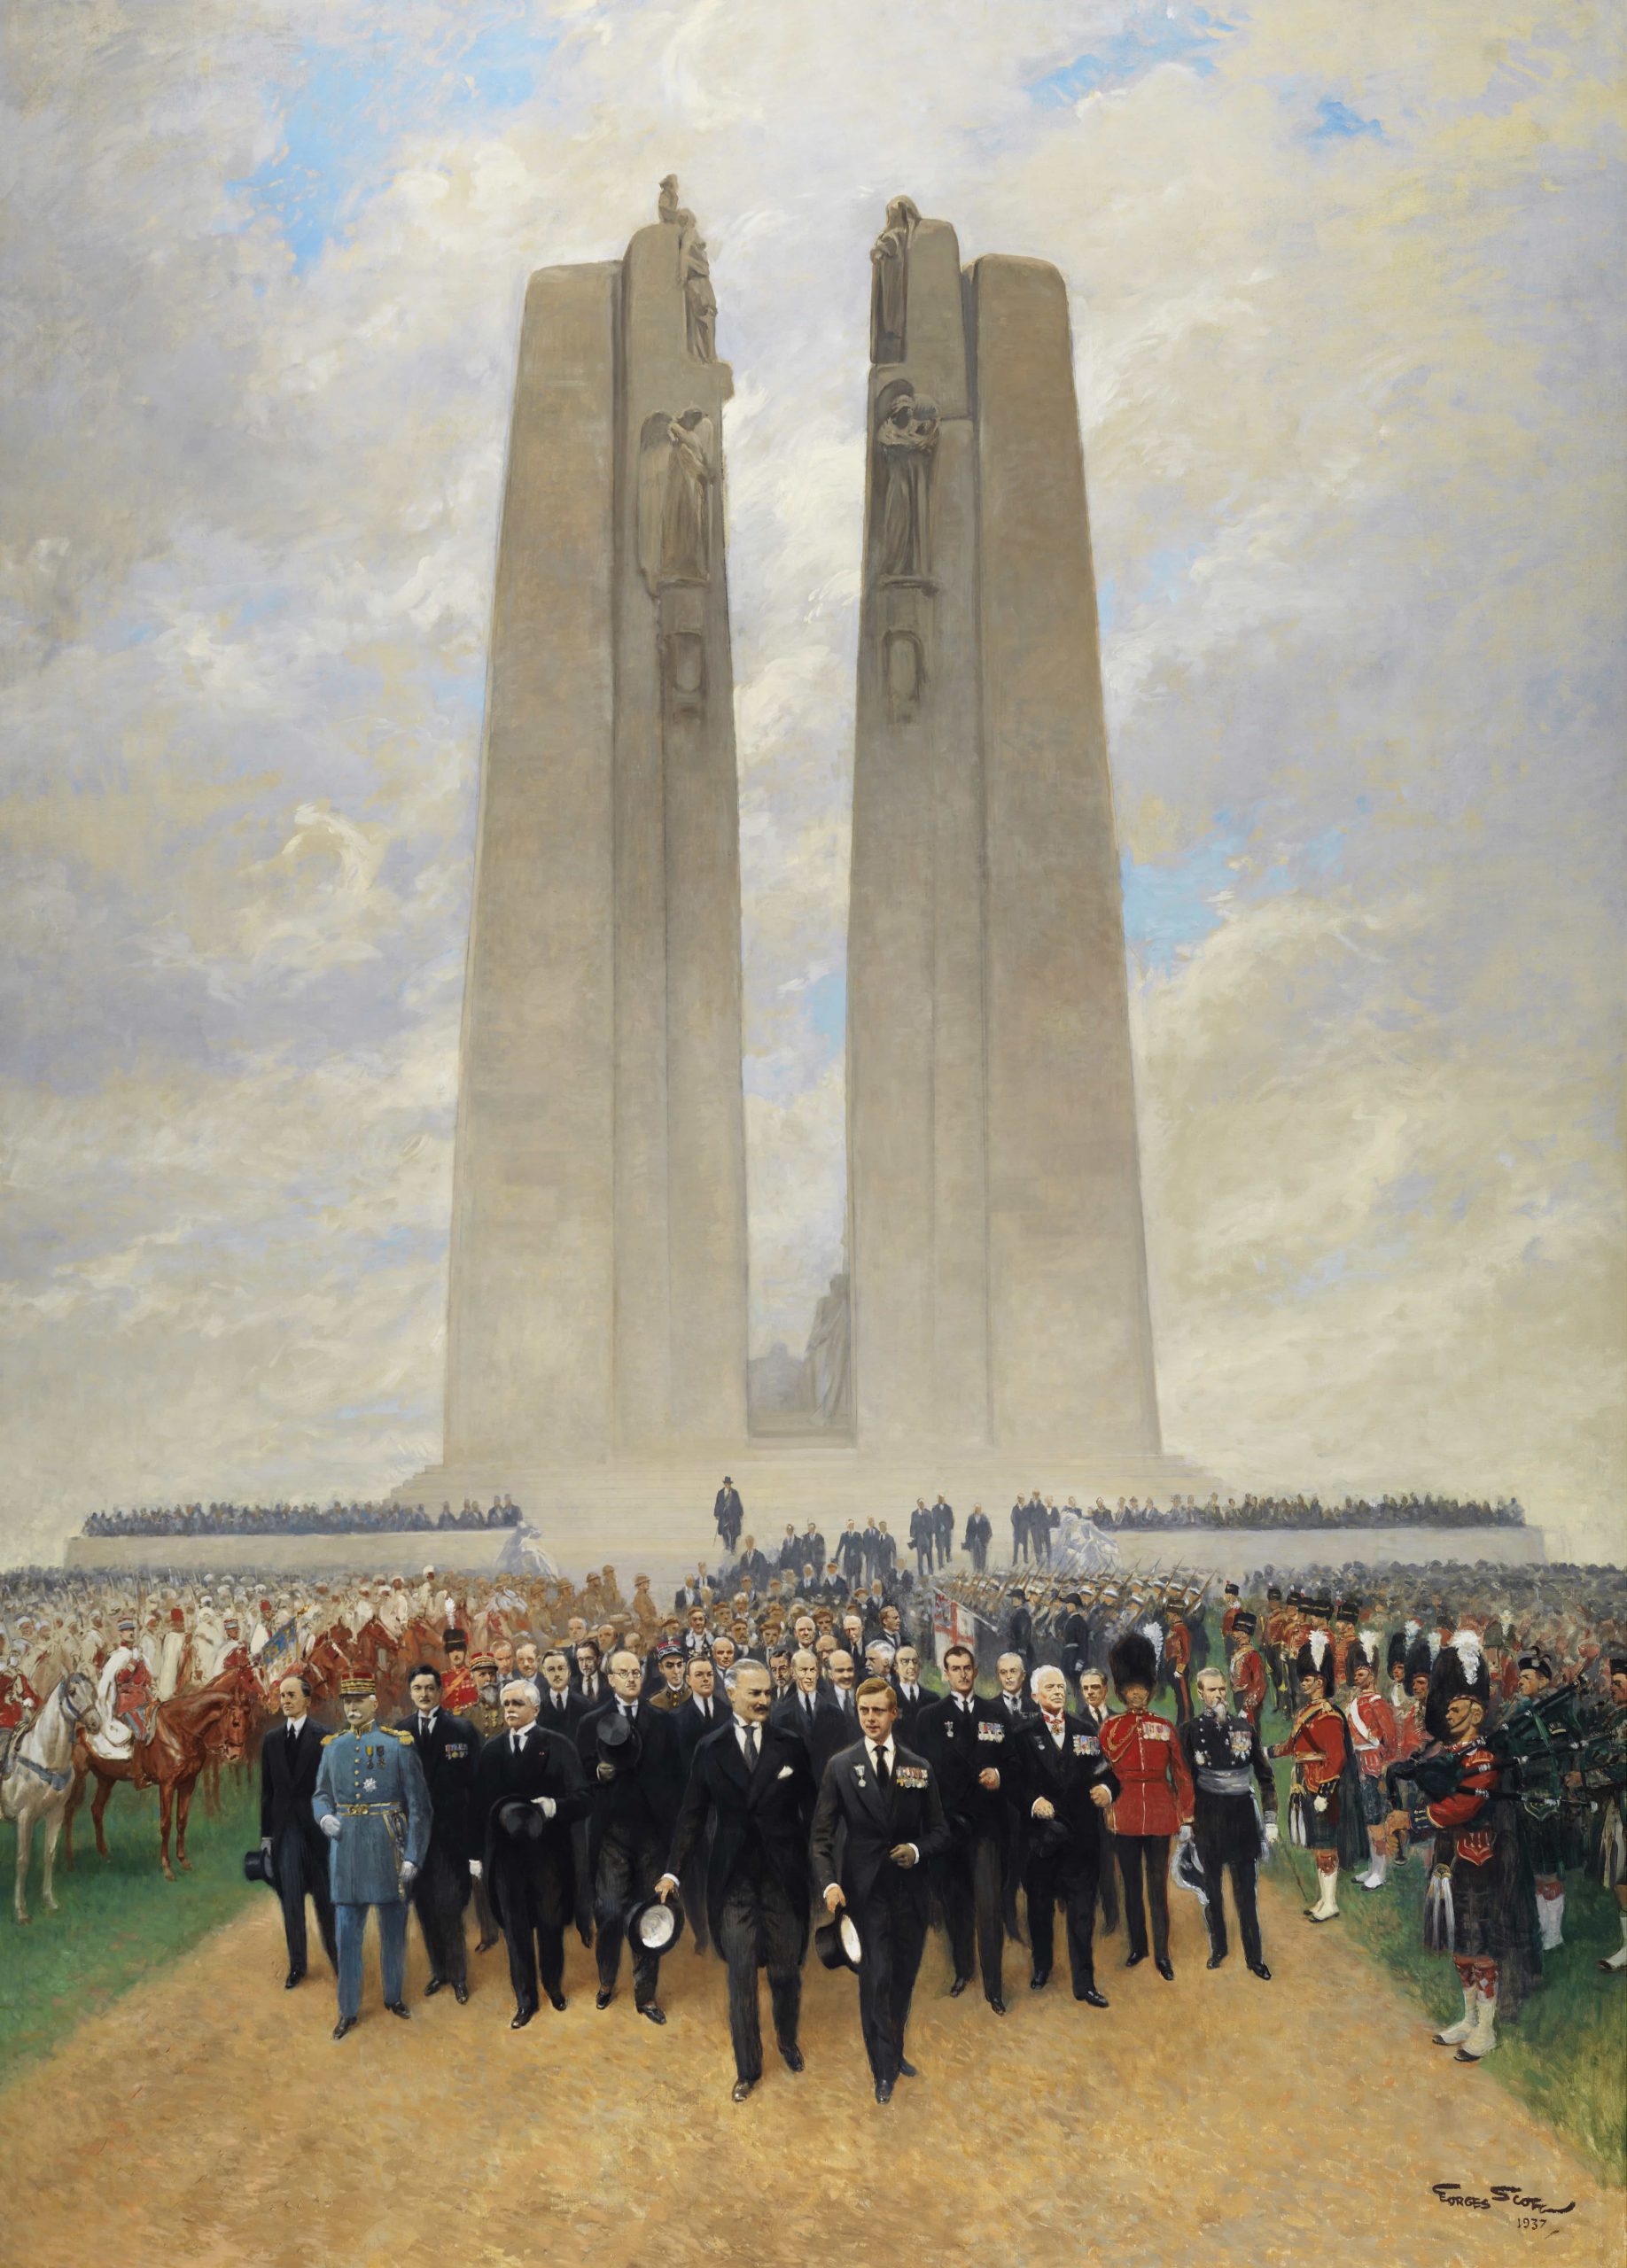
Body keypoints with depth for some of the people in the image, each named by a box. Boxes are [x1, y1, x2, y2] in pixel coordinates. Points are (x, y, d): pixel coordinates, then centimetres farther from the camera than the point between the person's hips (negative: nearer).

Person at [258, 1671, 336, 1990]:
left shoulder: (324, 1736, -7)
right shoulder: (271, 1740, 6)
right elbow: (267, 1790, 8)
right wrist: (266, 1833, 7)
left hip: (317, 1826, -3)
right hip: (284, 1829, 3)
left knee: (325, 1898, 7)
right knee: (290, 1898, 9)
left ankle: (335, 1954, 23)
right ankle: (296, 1963, 21)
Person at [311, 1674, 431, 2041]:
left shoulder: (398, 1744, -6)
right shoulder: (333, 1746, 5)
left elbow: (418, 1805, -5)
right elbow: (321, 1794, 15)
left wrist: (413, 1856, -9)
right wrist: (324, 1817, -8)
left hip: (388, 1847, -2)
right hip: (346, 1849, 2)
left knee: (393, 1928, 11)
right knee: (346, 1933, 6)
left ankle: (394, 1996, 30)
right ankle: (349, 2011, 18)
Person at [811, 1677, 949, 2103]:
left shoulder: (919, 1768, 4)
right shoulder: (840, 1765, -2)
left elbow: (938, 1829, 10)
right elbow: (822, 1833, -3)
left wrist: (918, 1850, -11)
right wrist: (829, 1883, -16)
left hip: (910, 1889, 3)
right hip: (866, 1890, -3)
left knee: (904, 1977, 12)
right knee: (876, 1979, -5)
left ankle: (894, 2051, 32)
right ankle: (884, 2070, 8)